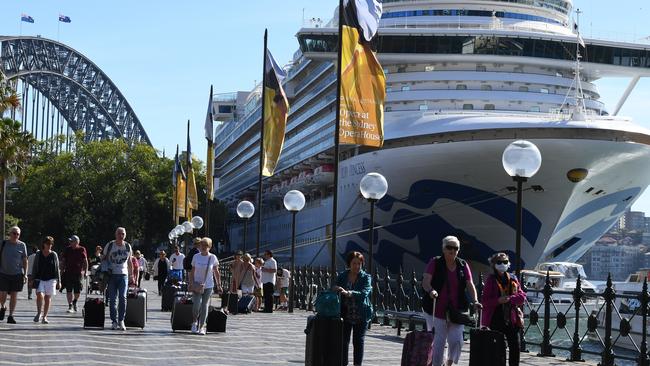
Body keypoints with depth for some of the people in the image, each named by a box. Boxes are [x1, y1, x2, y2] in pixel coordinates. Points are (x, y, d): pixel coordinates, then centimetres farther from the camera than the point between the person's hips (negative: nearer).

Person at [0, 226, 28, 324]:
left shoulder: (22, 245, 3)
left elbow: (25, 260, 6)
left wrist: (25, 274, 1)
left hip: (17, 274, 0)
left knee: (14, 296, 2)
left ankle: (11, 316, 10)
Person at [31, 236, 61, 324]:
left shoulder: (54, 255, 5)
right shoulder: (38, 254, 6)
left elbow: (57, 269, 7)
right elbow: (34, 268, 11)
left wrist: (58, 281, 5)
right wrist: (32, 279, 7)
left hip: (51, 279, 0)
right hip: (40, 279, 0)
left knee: (48, 298, 2)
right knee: (40, 295, -20)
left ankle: (44, 317, 11)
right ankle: (38, 313, -3)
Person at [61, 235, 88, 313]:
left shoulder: (82, 249, 1)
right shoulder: (67, 249, 6)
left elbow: (85, 261, 5)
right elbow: (63, 261, 12)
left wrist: (86, 271, -1)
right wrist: (62, 270, 6)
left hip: (78, 273, -1)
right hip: (68, 272, 1)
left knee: (77, 291, 1)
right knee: (69, 290, -3)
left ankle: (74, 302, 29)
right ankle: (70, 306, 3)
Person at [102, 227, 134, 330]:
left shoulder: (128, 246, 9)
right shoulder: (110, 245, 2)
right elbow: (104, 260, 8)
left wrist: (131, 276, 17)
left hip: (123, 275, 1)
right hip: (111, 275, -1)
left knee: (123, 297, -12)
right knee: (112, 299, 0)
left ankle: (121, 320, -6)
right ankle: (114, 322, 6)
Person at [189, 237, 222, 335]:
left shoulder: (212, 257, -2)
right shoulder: (196, 257, 0)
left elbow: (216, 273, 5)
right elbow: (192, 272, 6)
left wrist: (219, 285, 2)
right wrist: (191, 283, -3)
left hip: (208, 286, 0)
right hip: (197, 285, 0)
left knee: (204, 306, 1)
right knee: (196, 304, -12)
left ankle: (202, 327, 10)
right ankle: (194, 322, 13)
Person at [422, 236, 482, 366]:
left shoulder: (463, 265, 8)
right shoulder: (435, 263, -2)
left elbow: (470, 285, 4)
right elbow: (425, 281, -12)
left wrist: (475, 301, -12)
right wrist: (431, 290, -34)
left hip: (457, 310, 3)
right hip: (437, 310, -2)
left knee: (456, 340, -2)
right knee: (438, 342, -2)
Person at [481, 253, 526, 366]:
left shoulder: (513, 279, 7)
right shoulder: (491, 280, -3)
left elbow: (522, 296, 3)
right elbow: (484, 300, -6)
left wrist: (509, 298, -14)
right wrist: (498, 300, -22)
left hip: (511, 318, 3)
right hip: (495, 319, -3)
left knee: (515, 346, 2)